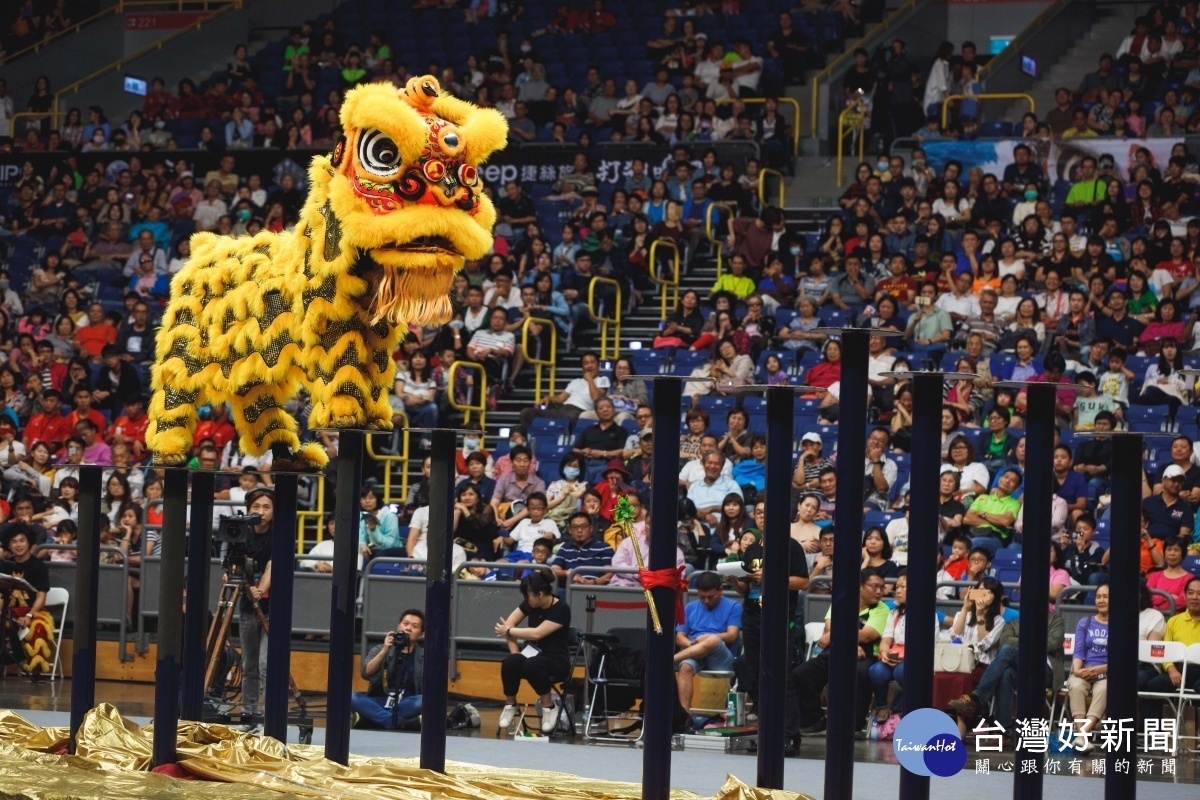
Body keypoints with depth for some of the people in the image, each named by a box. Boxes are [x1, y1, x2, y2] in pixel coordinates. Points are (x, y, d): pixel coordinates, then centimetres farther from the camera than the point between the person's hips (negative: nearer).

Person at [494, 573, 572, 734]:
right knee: (510, 663, -30)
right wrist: (515, 652, -9)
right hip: (532, 654, 5)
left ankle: (549, 707, -16)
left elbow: (537, 633, -25)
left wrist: (508, 632, -14)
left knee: (532, 665, -39)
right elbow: (509, 623, 3)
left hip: (556, 661, -5)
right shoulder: (530, 604, 2)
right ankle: (510, 705, -6)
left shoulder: (561, 609, -17)